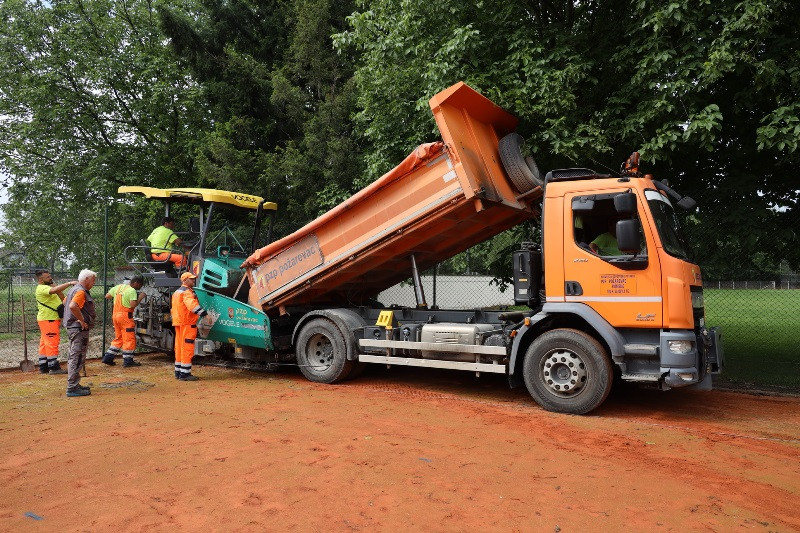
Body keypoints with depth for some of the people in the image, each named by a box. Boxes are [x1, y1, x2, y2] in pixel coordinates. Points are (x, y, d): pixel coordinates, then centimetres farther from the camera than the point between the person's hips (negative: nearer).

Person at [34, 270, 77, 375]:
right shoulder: (42, 289, -13)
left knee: (45, 344, 12)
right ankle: (53, 367, -8)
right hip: (48, 320, -10)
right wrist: (70, 283, -35)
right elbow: (55, 290, -34)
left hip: (53, 319, 10)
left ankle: (43, 367, 18)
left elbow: (62, 299, 14)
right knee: (52, 343, -9)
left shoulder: (48, 288, 18)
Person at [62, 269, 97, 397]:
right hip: (79, 329, -11)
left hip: (73, 327, 11)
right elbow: (73, 306, -33)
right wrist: (82, 321, -24)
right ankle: (72, 388, -5)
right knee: (77, 358, -8)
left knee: (74, 357, 17)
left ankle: (74, 385, 27)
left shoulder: (74, 289, 17)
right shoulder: (81, 291, -16)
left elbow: (65, 303, 30)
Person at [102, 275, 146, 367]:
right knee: (129, 339, 0)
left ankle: (108, 358, 18)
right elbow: (133, 305, -21)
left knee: (118, 338, 19)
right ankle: (128, 361, 2)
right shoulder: (132, 291, -13)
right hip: (125, 316, -8)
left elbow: (107, 296, 17)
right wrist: (140, 298, -9)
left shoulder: (118, 287, 10)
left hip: (115, 315, 8)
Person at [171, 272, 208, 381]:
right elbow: (192, 305, -31)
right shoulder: (187, 292, -13)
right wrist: (202, 312, -41)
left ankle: (178, 372, 21)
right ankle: (185, 374, -7)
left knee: (179, 347, 15)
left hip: (178, 323, 11)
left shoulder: (177, 292, 21)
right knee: (187, 348, -8)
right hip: (187, 323, -10)